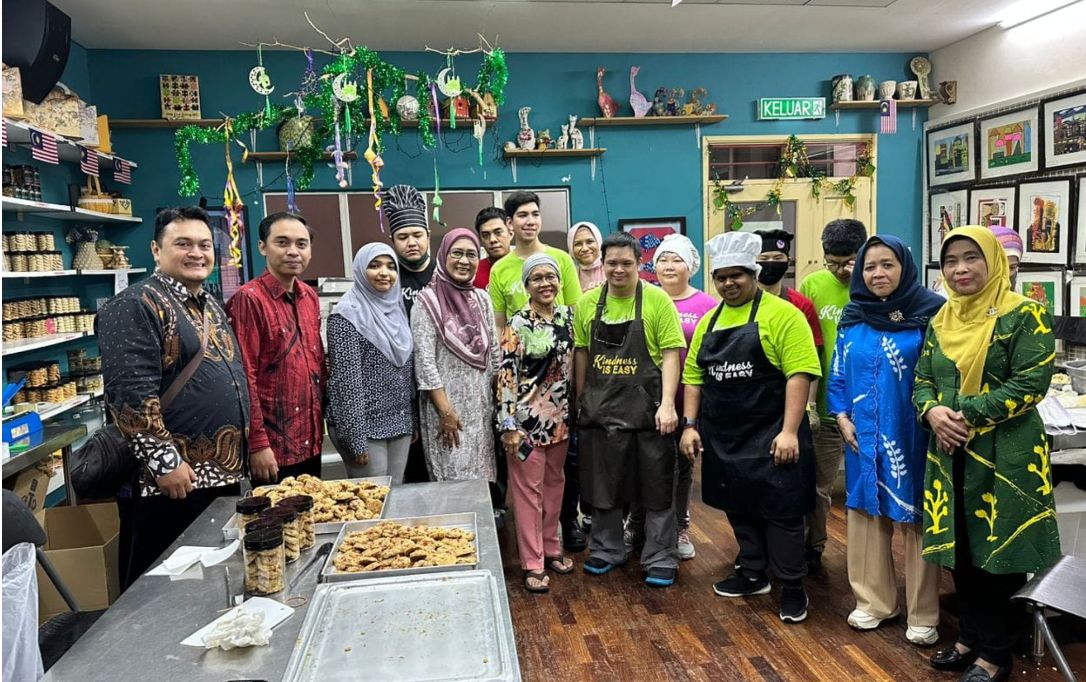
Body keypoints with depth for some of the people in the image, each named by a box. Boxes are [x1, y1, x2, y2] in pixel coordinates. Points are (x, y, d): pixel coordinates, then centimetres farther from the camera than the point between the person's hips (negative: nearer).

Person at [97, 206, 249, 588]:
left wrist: (240, 455, 19)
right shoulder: (136, 306, -12)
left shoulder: (211, 307, 16)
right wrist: (164, 461, -22)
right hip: (170, 483, -8)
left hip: (224, 476, 9)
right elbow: (130, 394, -20)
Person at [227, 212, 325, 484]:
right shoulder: (249, 299, -13)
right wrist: (257, 443, -16)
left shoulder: (310, 296, 8)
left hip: (311, 441, 7)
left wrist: (319, 427, 11)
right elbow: (244, 375, -15)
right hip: (272, 446, -7)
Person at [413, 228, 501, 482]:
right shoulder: (427, 302, -9)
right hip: (447, 403, -5)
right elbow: (424, 362, -13)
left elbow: (494, 353, 11)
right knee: (454, 479, -1)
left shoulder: (482, 299, 7)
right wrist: (446, 411, -15)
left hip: (482, 403, 5)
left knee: (482, 479, 10)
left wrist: (496, 400, 9)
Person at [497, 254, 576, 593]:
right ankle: (532, 563, 12)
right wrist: (508, 425, -16)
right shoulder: (517, 326, -12)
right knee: (528, 489, 2)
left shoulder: (568, 316, 4)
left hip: (560, 417, 6)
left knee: (554, 483, 16)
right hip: (527, 418, -6)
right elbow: (506, 376, -13)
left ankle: (550, 548, 31)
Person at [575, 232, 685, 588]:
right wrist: (580, 401, 8)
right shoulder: (588, 303, 4)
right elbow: (581, 354, 10)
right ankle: (606, 550, 33)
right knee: (602, 483, 15)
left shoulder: (657, 300, -7)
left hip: (646, 408, -3)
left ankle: (661, 559, 21)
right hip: (600, 408, 4)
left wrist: (667, 404, -16)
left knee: (656, 487, 6)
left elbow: (671, 355, -9)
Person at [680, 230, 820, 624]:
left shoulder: (782, 314, -9)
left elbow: (799, 373, -16)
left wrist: (789, 431, -21)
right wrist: (690, 424, 5)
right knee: (738, 508, 17)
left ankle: (792, 587, 18)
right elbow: (693, 377, 13)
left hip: (770, 437, -6)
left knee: (780, 511, 3)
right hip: (723, 438, 6)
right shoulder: (708, 322, 10)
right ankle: (752, 574, 33)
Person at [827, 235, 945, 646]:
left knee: (915, 518, 4)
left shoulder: (932, 312, -6)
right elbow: (838, 374, 11)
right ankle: (873, 601, 26)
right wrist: (842, 418, 2)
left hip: (913, 436, -4)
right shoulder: (853, 317, 7)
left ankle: (923, 615, 19)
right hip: (864, 436, 4)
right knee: (866, 514, 11)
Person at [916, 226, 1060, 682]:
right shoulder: (941, 320, 10)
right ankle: (970, 637, 30)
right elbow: (923, 379, 10)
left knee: (998, 552, 4)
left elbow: (1030, 382, -16)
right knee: (960, 548, 13)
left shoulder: (1024, 315, -8)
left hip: (1004, 455, -5)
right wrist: (932, 411, -12)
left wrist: (968, 416, -20)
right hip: (950, 453, 6)